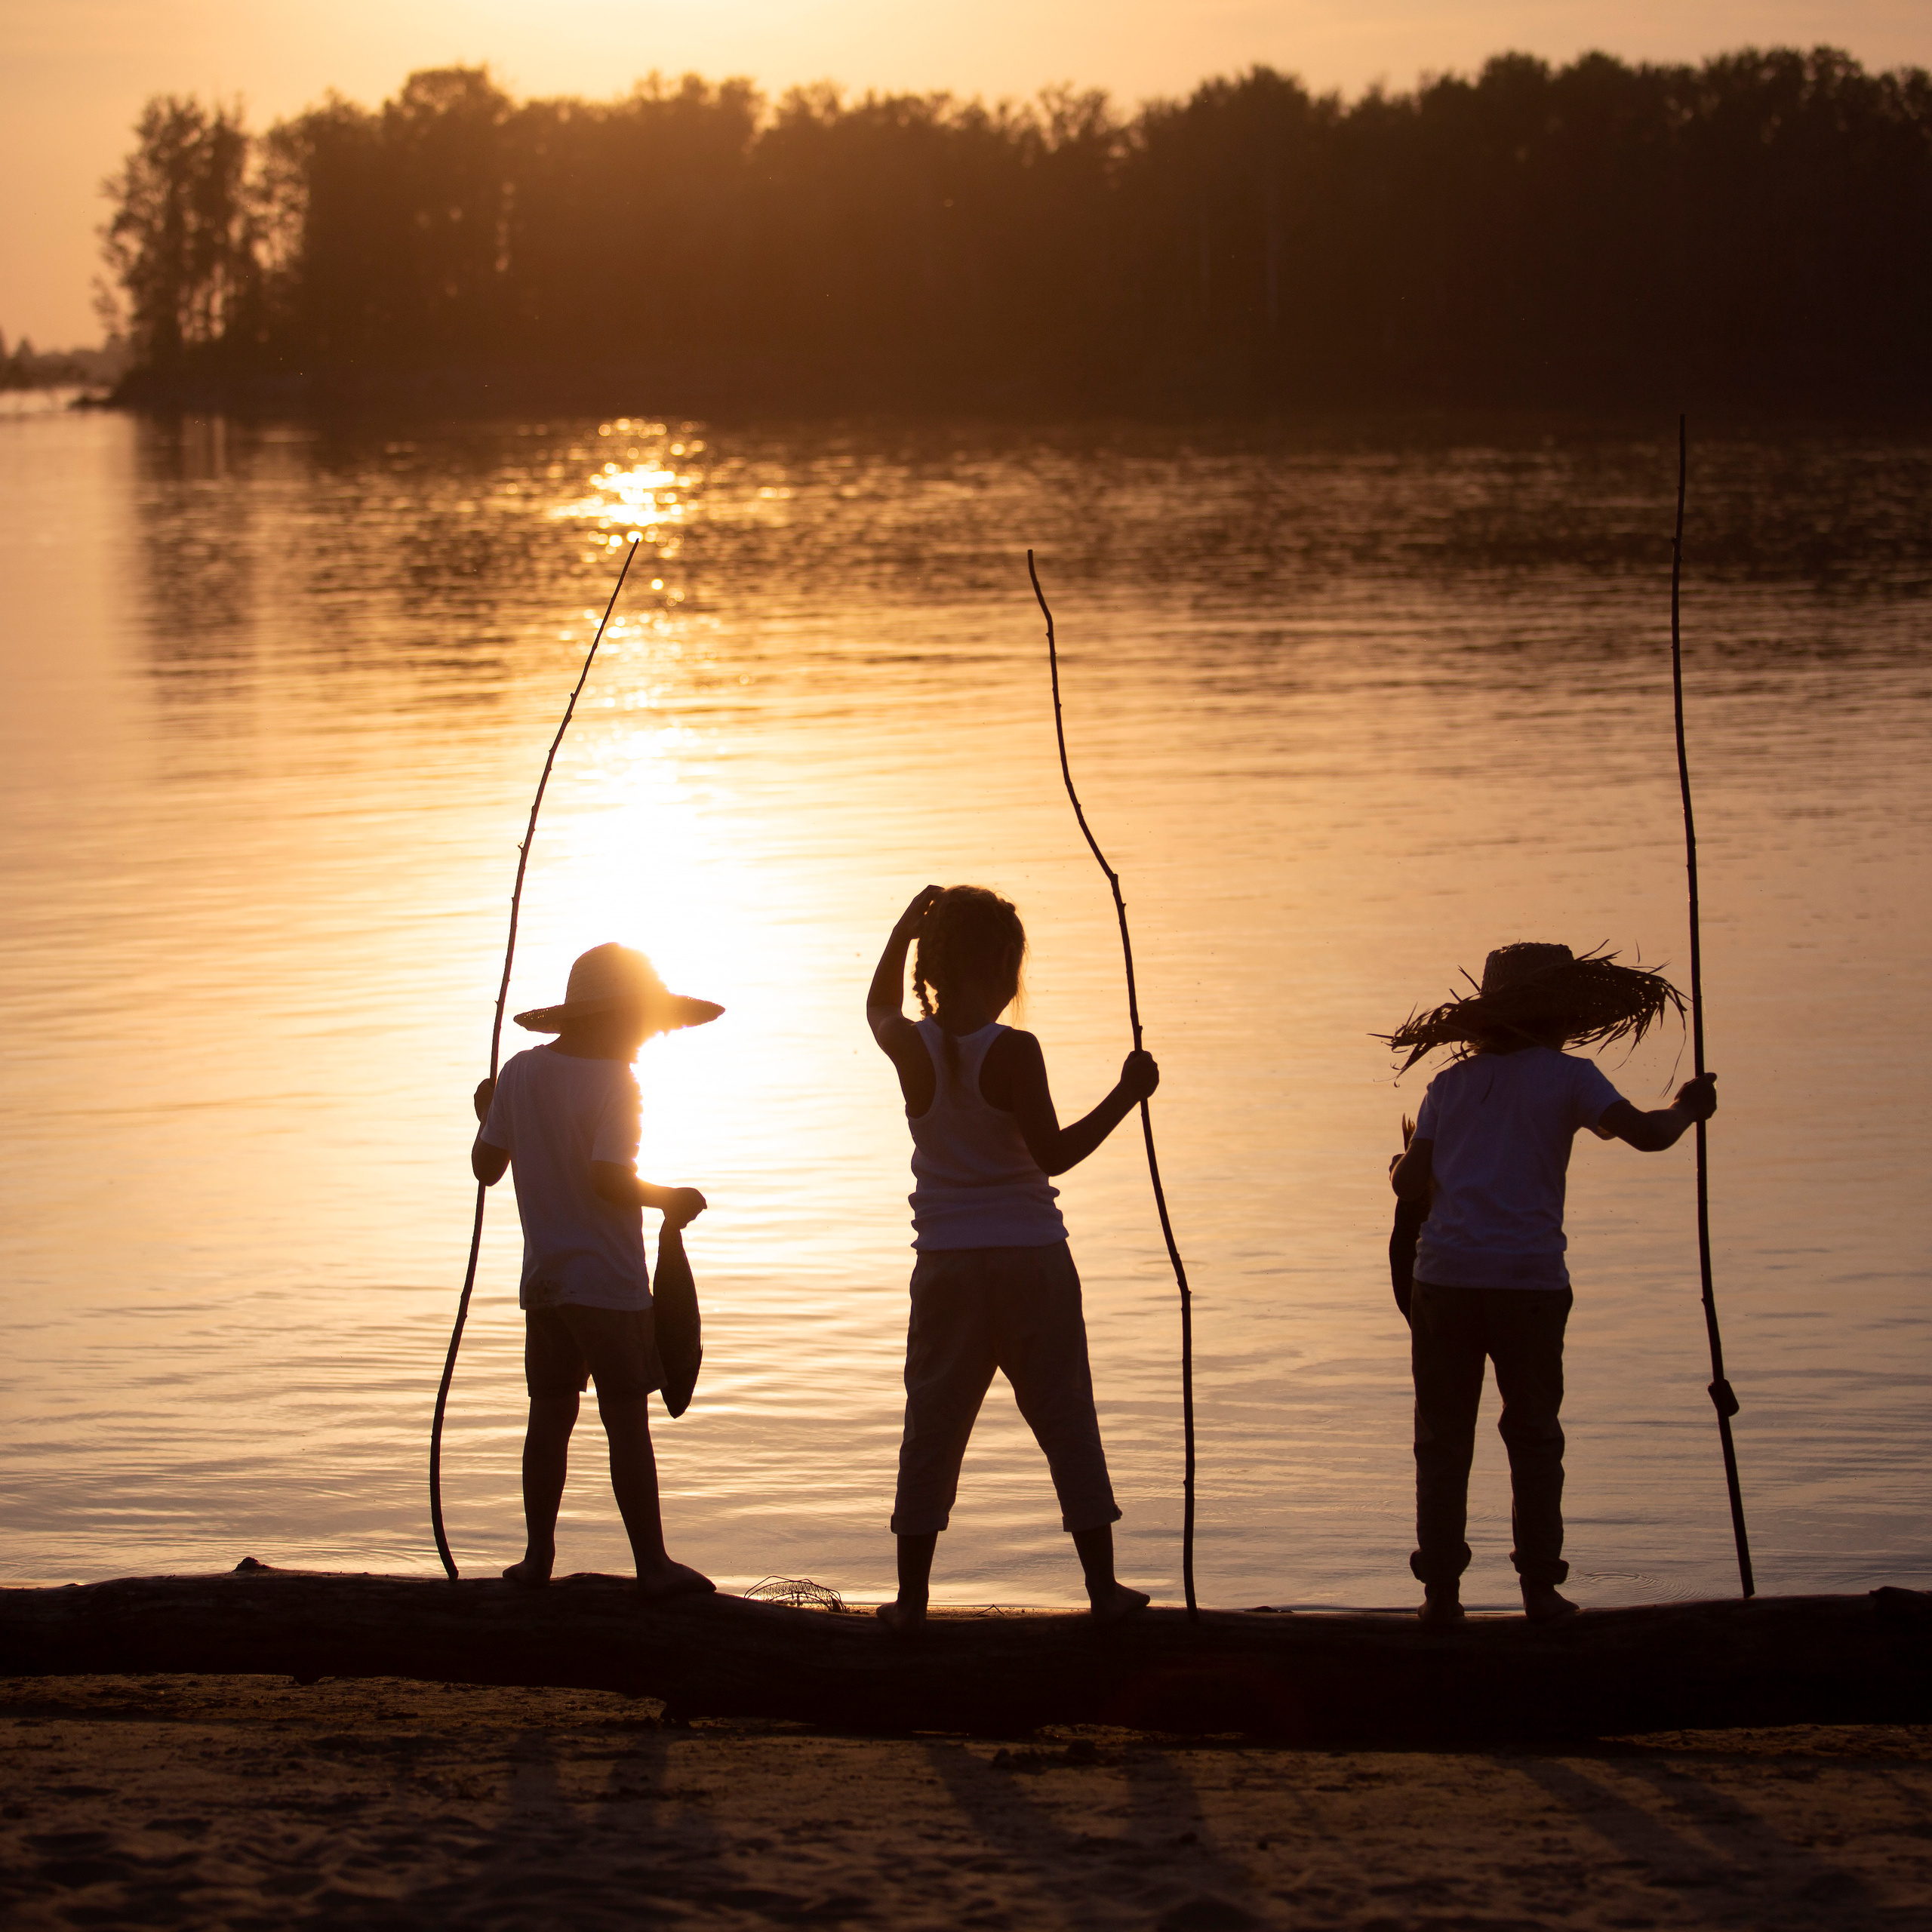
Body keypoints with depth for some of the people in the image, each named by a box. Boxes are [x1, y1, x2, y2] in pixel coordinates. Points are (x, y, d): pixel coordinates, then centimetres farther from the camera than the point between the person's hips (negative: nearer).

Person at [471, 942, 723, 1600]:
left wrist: (489, 1115, 27)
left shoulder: (520, 1073, 4)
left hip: (544, 1278, 6)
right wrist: (670, 1199, -6)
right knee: (627, 1421, -3)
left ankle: (538, 1555, 16)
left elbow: (486, 1167, 8)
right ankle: (652, 1564, -2)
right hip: (607, 1280, -6)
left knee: (551, 1415, 14)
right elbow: (608, 1181, -22)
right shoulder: (613, 1082, -13)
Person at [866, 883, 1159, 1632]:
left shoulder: (911, 1047, -2)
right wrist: (1125, 1096, -8)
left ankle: (911, 1596, 7)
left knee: (932, 1424, 8)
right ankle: (1103, 1585, 10)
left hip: (946, 1261, 3)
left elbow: (879, 1008, 22)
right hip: (1030, 1256, -3)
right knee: (1066, 1418, 7)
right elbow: (1052, 1153, -14)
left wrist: (906, 926, 23)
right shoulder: (1013, 1051, -14)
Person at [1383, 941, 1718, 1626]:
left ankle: (1441, 1589, 1)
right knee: (1534, 1436, 9)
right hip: (1528, 1278, -2)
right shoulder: (1566, 1076, 3)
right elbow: (1644, 1134, -8)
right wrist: (1686, 1109, 12)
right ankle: (1540, 1588, 4)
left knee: (1443, 1439, 6)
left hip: (1446, 1274, 2)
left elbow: (1411, 1183, 7)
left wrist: (1399, 1164, 29)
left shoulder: (1451, 1084, 13)